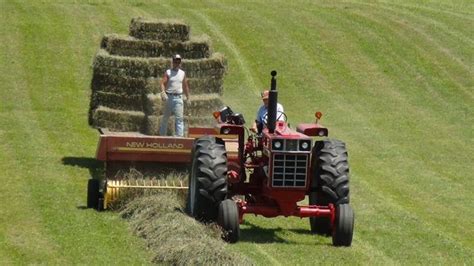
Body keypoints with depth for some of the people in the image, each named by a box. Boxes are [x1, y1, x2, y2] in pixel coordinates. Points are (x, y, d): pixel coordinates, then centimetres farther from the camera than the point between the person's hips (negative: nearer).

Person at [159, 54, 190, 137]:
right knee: (166, 117, 7)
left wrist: (188, 97, 17)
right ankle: (162, 134, 18)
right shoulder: (168, 73, 1)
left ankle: (179, 135, -10)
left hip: (178, 97, 2)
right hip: (169, 97, -2)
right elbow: (162, 83, -9)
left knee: (179, 118, -7)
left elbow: (185, 86, 18)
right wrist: (163, 92, -28)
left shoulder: (183, 73, 11)